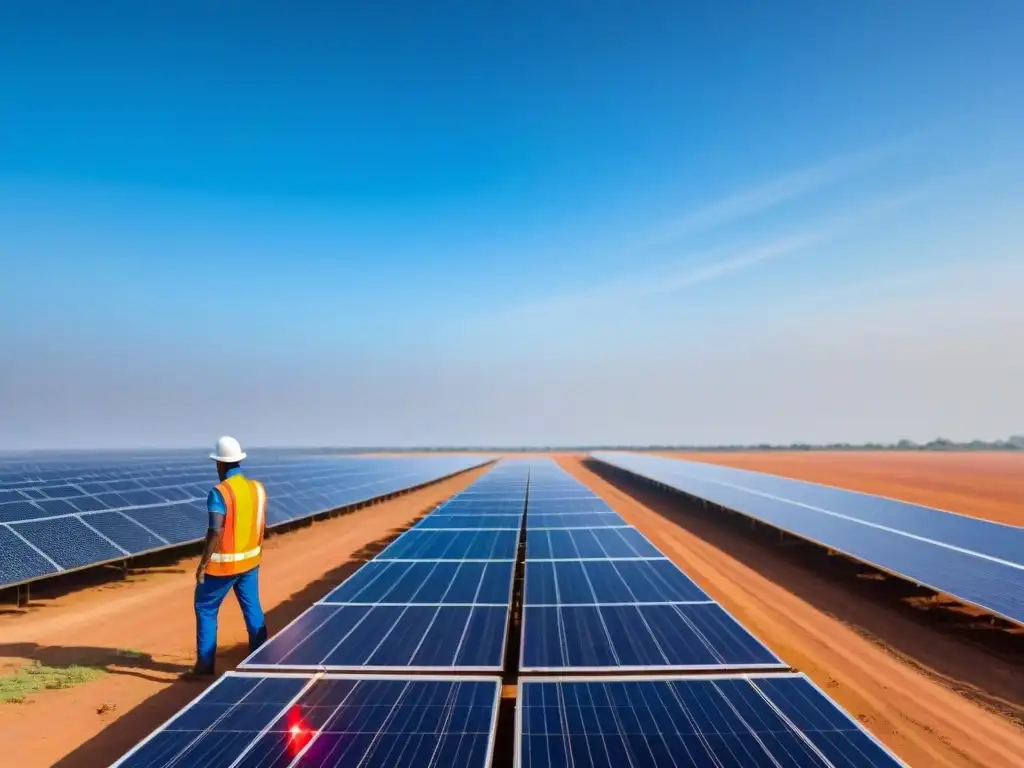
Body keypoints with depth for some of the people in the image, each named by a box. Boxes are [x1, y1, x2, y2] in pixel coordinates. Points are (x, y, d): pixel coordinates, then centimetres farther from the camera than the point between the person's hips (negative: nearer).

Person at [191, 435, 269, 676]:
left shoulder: (220, 493, -19)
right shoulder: (258, 488, 1)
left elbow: (215, 532, -25)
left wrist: (202, 565, -18)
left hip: (223, 563, -6)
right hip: (250, 560, 6)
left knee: (205, 609, 12)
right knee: (253, 609, 13)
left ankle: (205, 663, 17)